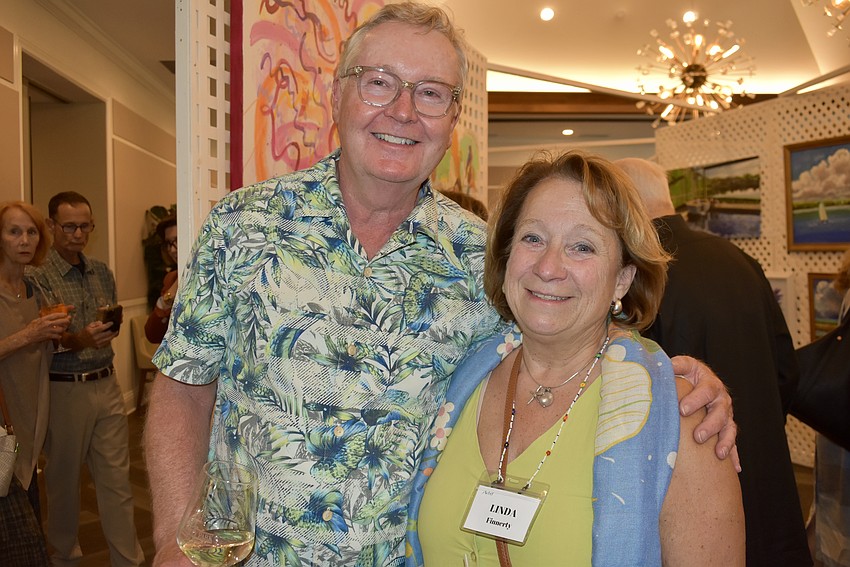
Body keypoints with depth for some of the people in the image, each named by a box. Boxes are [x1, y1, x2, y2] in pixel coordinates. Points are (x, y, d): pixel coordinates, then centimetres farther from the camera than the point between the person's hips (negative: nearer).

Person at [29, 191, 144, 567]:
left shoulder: (102, 272, 9)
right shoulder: (38, 278, -7)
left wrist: (111, 328, 1)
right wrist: (78, 341, -26)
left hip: (106, 385, 4)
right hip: (64, 391, -4)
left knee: (117, 478, 6)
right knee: (63, 479, 11)